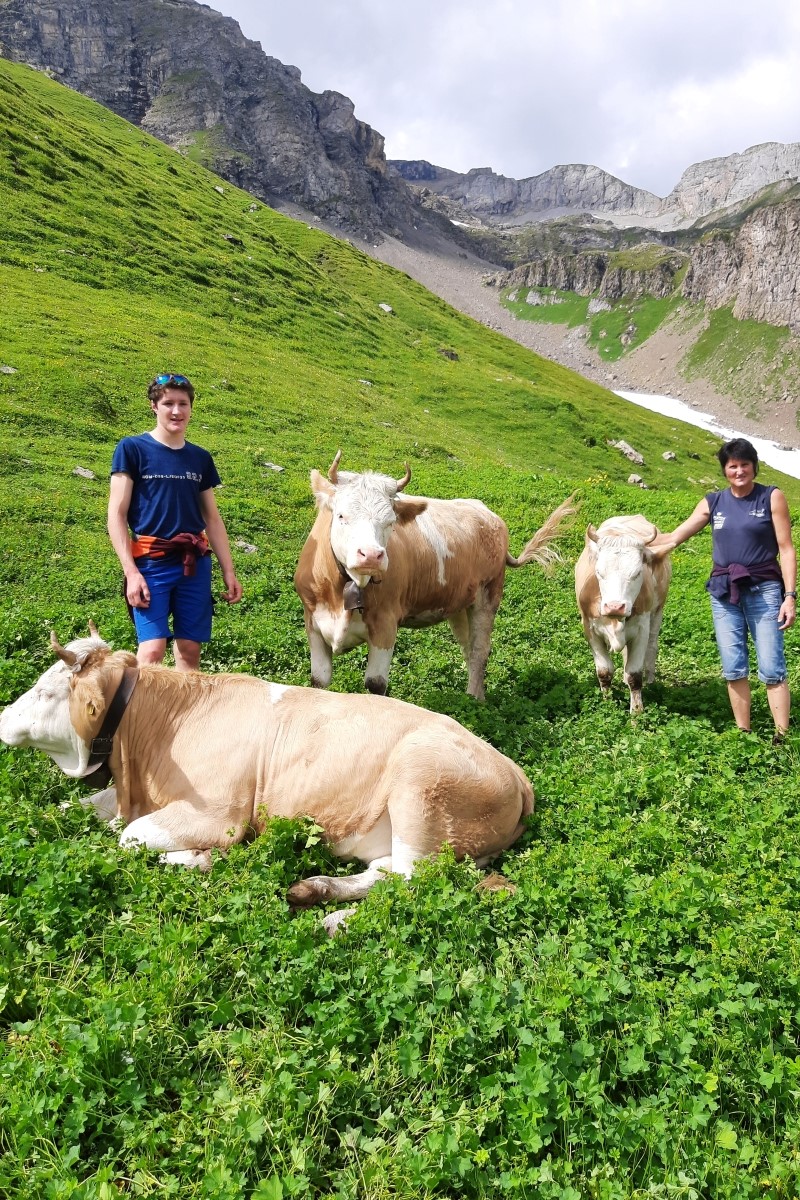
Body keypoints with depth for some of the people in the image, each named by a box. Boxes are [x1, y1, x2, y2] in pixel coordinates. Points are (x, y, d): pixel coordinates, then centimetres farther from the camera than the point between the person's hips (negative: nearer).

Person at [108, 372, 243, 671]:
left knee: (190, 650, 4)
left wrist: (229, 571, 12)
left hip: (196, 564, 4)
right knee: (152, 649, -14)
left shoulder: (200, 457, 13)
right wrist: (131, 572, -13)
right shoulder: (132, 449, 0)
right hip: (151, 564, -4)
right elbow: (116, 515, -4)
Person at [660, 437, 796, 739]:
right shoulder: (712, 502, 8)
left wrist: (790, 596, -9)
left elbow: (786, 550, -2)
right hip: (724, 593, 3)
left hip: (764, 591, -3)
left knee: (772, 670, -4)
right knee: (734, 670, 5)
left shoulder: (772, 497, -1)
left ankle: (783, 738, 5)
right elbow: (674, 537, 11)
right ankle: (743, 735, 16)